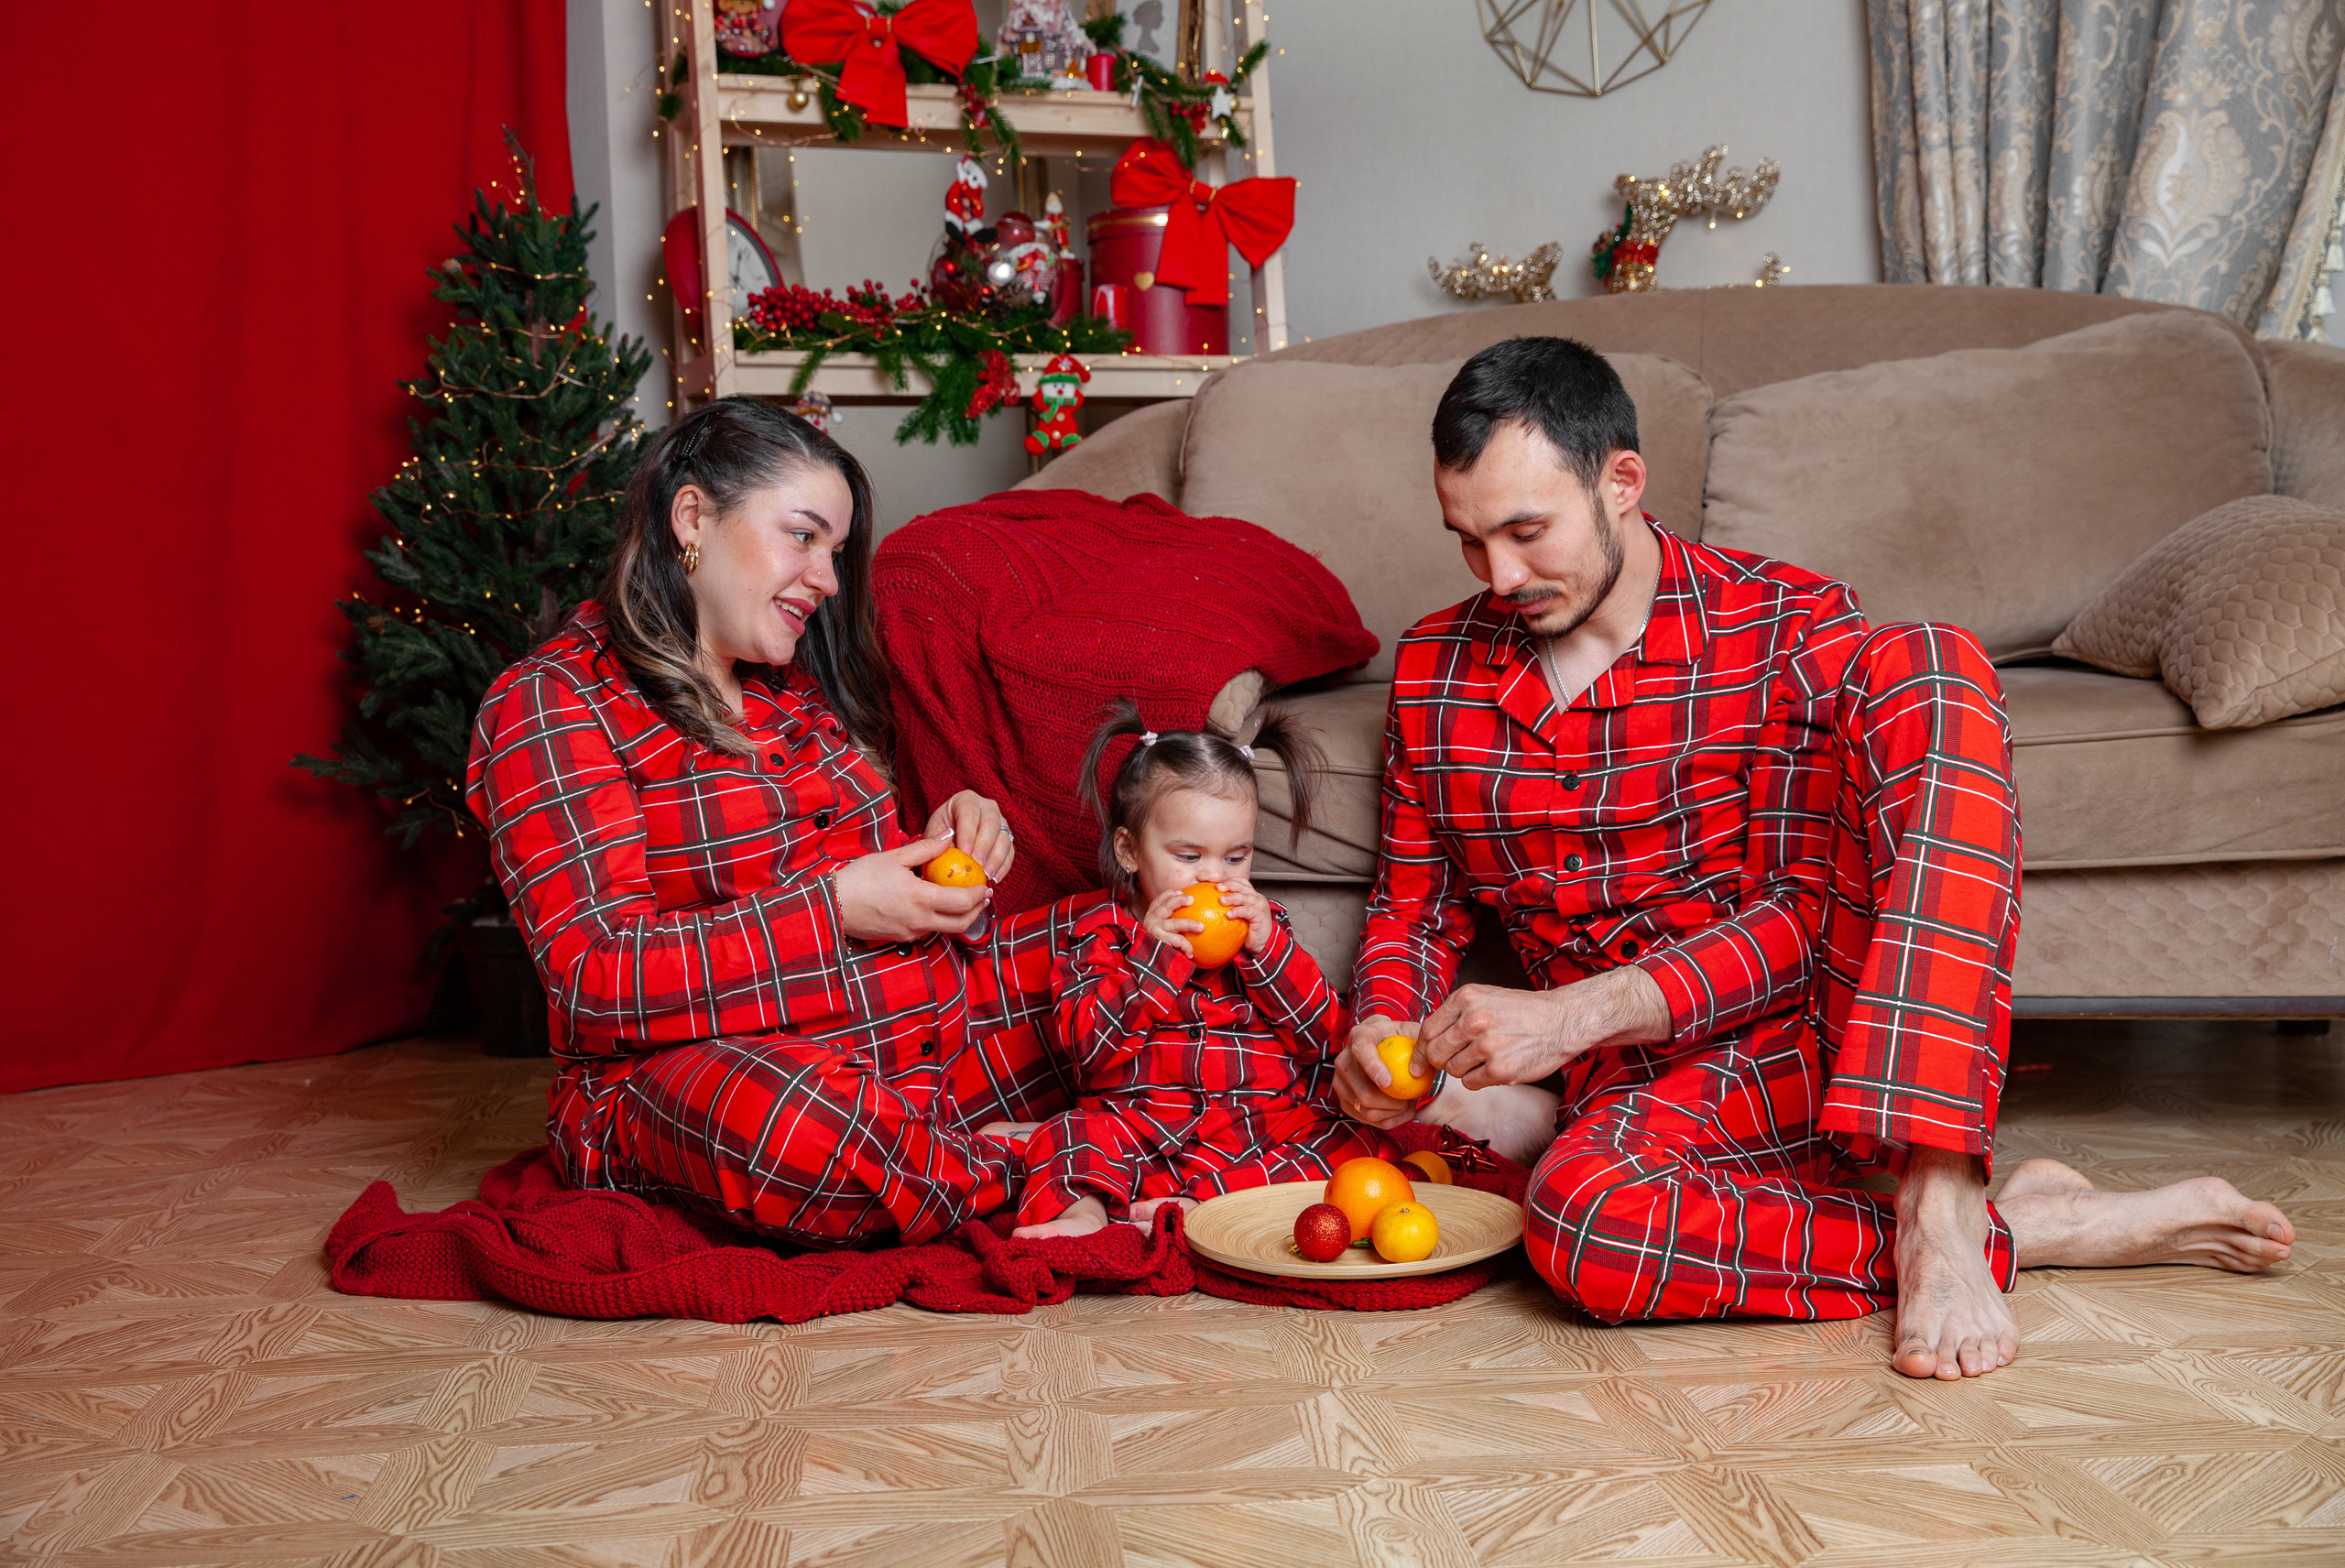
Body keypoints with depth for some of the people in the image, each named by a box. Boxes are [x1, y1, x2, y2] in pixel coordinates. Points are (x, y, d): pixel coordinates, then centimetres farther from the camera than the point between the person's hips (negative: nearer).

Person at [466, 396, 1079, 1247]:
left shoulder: (794, 689, 18)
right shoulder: (549, 704, -6)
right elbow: (600, 976, -16)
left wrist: (944, 839, 2)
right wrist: (835, 910, -20)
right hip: (696, 1068, -7)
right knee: (806, 1128, -41)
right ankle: (1006, 1172, -13)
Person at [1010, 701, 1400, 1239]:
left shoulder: (1263, 925, 13)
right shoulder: (1101, 927, 7)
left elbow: (1324, 1035, 3)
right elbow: (1087, 1045, -7)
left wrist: (1267, 947, -10)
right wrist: (1153, 954, -17)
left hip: (1272, 1121, 2)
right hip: (1143, 1126, -1)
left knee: (1364, 1139, -22)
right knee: (1071, 1137, -25)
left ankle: (1199, 1201, -35)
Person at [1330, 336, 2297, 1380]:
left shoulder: (1789, 628, -5)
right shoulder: (1433, 669, 6)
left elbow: (1804, 916, -12)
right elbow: (1412, 904, 12)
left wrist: (1575, 1013, -25)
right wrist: (1384, 1028, -11)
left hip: (1840, 1014, -1)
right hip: (1650, 1078, 1)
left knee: (1922, 667, -26)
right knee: (1580, 1218, -39)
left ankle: (1940, 1212, -32)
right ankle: (2041, 1227, -18)